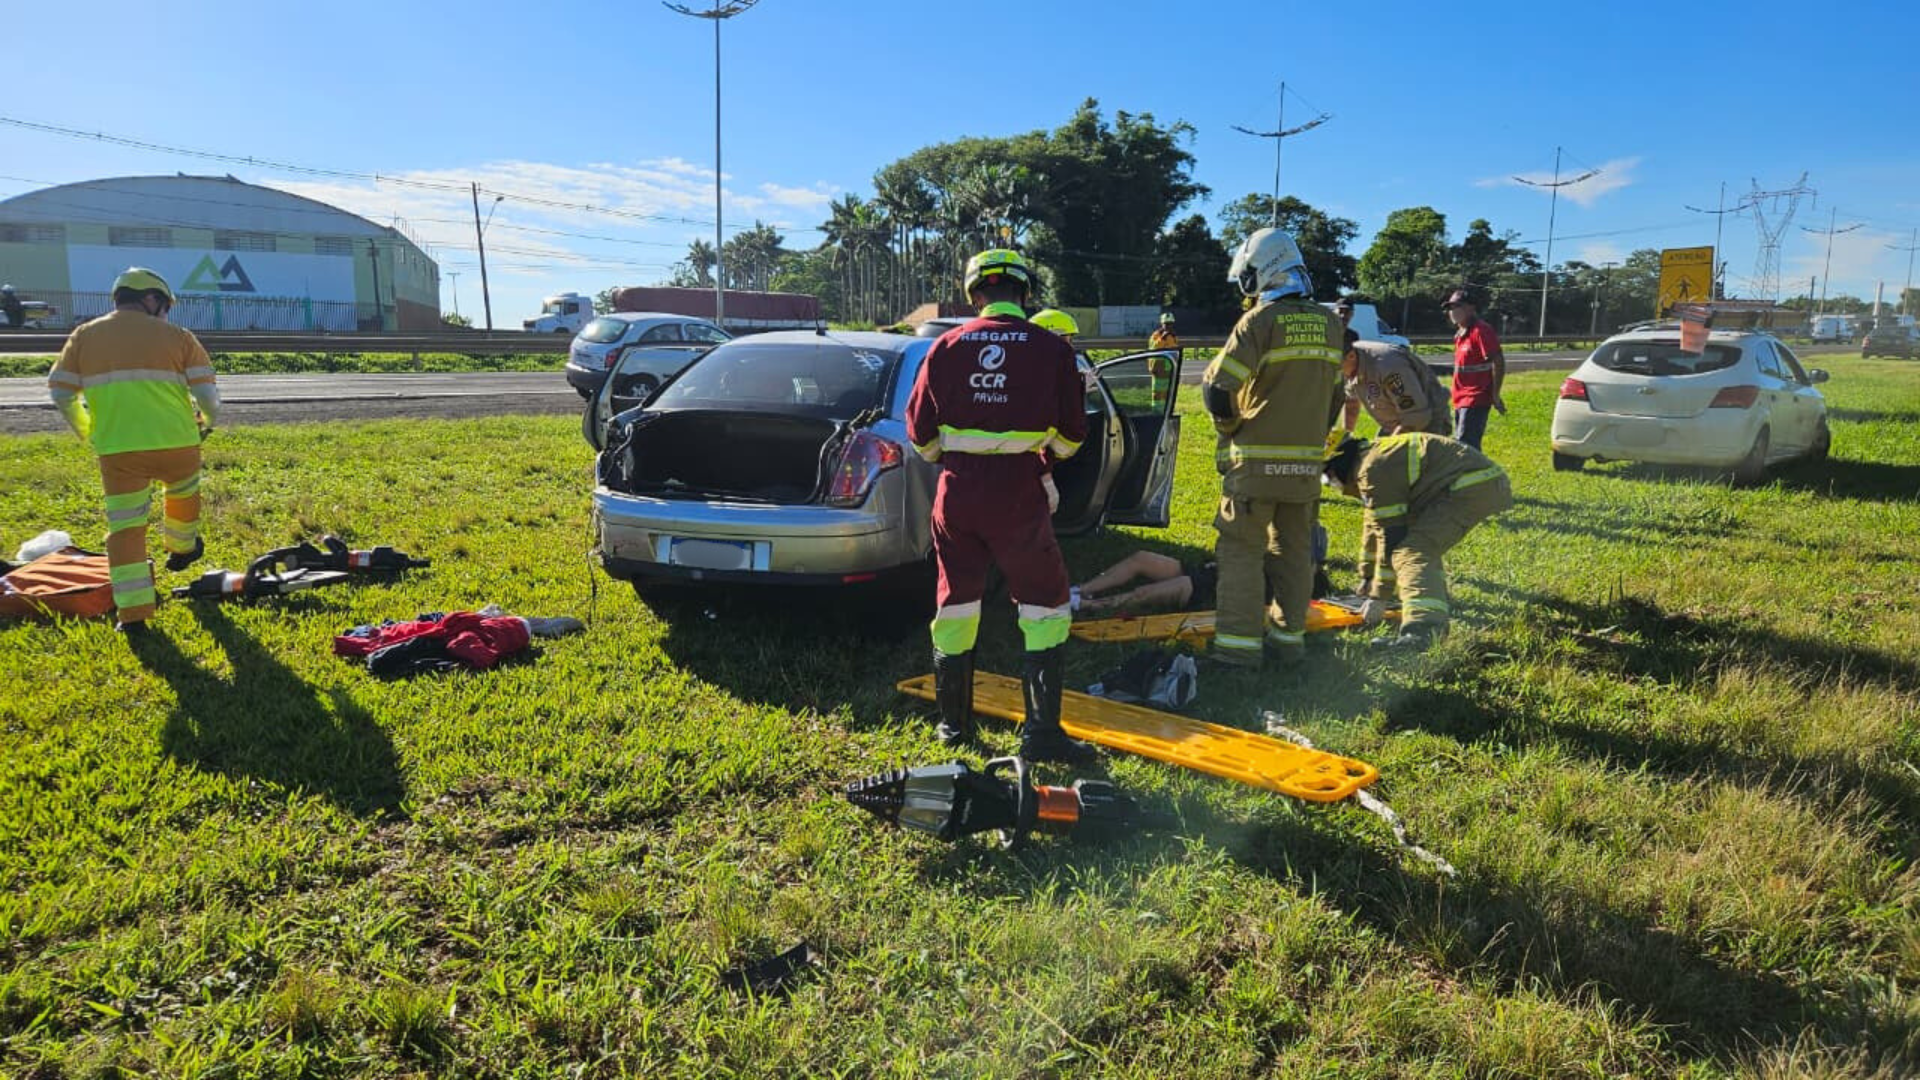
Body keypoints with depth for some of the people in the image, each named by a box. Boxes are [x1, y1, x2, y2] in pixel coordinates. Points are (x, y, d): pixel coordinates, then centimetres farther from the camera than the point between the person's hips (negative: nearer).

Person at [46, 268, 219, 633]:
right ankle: (181, 549, 52)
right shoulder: (176, 336, 2)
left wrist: (86, 431, 23)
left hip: (117, 451, 1)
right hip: (176, 444, -1)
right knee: (184, 493, 31)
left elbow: (60, 393, 7)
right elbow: (207, 394, -4)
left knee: (125, 528, 7)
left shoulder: (84, 336, 9)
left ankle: (133, 613, 4)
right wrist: (209, 420, 18)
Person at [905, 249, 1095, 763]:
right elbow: (1070, 436, 1)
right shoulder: (1051, 349, -4)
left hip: (957, 492, 3)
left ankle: (954, 722, 27)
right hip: (1019, 496, -3)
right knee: (1046, 609, 8)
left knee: (955, 606, 16)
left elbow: (921, 432, 6)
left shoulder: (947, 347, 2)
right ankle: (1041, 732, 4)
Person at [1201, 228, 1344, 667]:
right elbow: (1334, 395, 14)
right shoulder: (1328, 324, 7)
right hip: (1307, 462, 6)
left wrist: (1229, 428, 2)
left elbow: (1217, 387, -16)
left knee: (1242, 549, -1)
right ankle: (1291, 633, 21)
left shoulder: (1261, 321, -12)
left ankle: (1240, 642, -3)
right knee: (1294, 550, 14)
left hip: (1256, 460, -6)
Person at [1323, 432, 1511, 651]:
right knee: (1425, 544, 27)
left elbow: (1390, 536, -12)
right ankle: (1436, 616, 26)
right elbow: (1374, 525, 29)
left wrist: (1379, 596, -6)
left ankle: (1422, 631, -39)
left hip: (1471, 488, -11)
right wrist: (1368, 577, 37)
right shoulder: (1377, 456, 21)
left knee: (1413, 551, -20)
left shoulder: (1374, 471, -13)